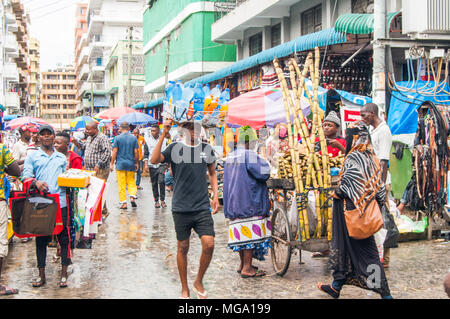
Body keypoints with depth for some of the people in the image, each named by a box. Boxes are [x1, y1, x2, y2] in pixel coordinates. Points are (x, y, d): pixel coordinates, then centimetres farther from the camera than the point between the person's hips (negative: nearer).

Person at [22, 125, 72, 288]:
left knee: (64, 237, 0)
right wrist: (36, 182, -21)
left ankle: (64, 274, 9)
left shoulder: (62, 158, 17)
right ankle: (41, 275, 14)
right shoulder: (32, 156, 10)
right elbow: (26, 176, 0)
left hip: (60, 201, 1)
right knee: (41, 238, 5)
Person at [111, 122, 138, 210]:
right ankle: (132, 196, -6)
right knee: (131, 182, 14)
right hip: (131, 164, 2)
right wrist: (136, 163, 12)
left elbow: (114, 152, -5)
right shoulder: (134, 138, 1)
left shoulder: (117, 138, -4)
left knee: (121, 184, 3)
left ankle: (123, 203, 2)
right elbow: (136, 152, 1)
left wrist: (111, 164, 1)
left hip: (120, 164, -2)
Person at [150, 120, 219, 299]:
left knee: (209, 244, -10)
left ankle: (199, 282, 14)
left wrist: (215, 195, 9)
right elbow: (154, 160, -18)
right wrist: (163, 135, -22)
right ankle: (184, 289, 24)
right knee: (183, 248, 8)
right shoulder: (175, 148, -1)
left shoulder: (207, 149, 8)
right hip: (181, 208, -2)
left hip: (202, 207, 2)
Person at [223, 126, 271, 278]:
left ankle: (243, 264, 23)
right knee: (251, 233, -4)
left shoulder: (230, 156, 13)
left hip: (233, 203, 8)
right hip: (250, 202, -8)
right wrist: (264, 163, 3)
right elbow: (264, 172, -17)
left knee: (241, 233, 14)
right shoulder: (249, 154, -13)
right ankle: (247, 268, -3)